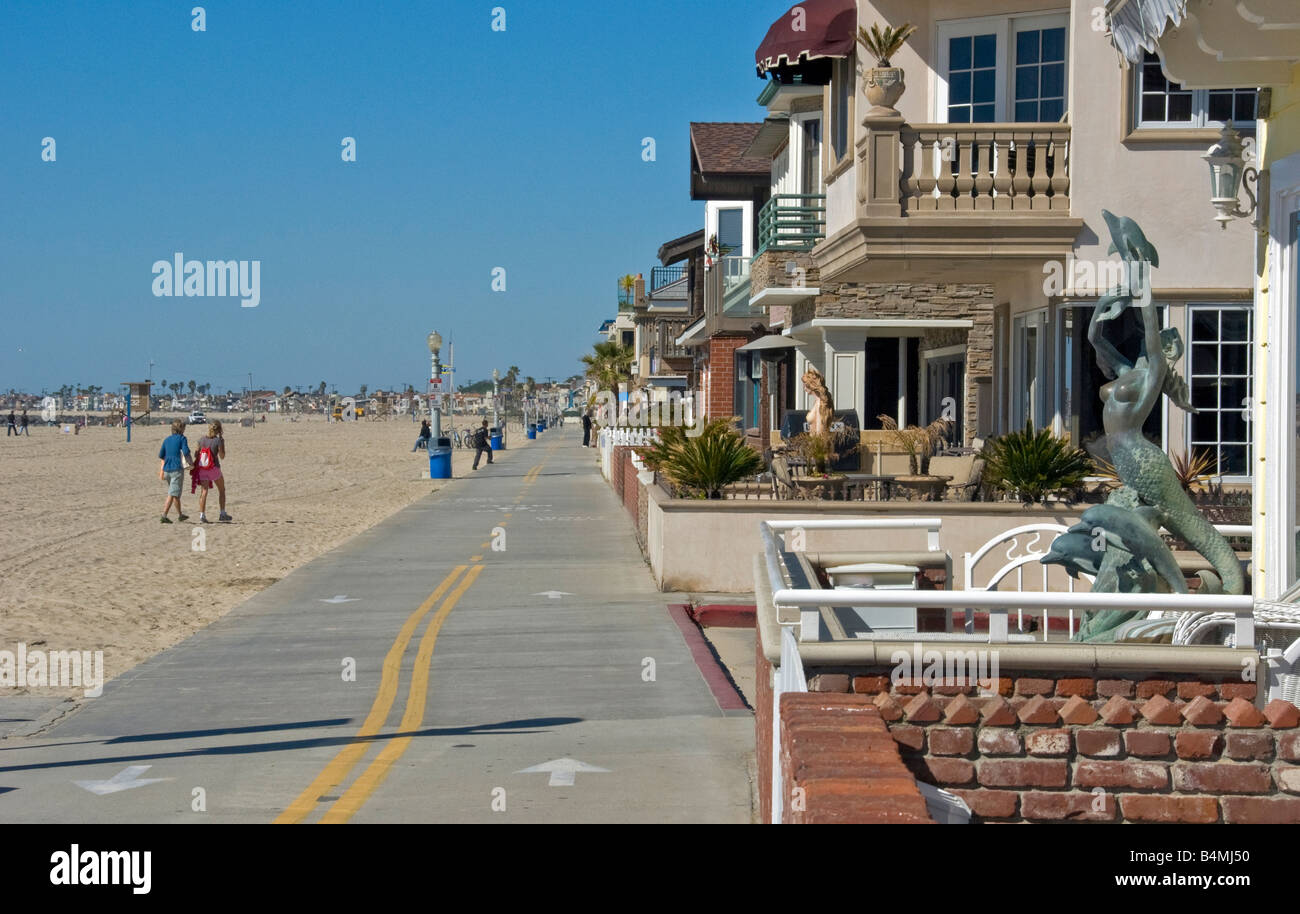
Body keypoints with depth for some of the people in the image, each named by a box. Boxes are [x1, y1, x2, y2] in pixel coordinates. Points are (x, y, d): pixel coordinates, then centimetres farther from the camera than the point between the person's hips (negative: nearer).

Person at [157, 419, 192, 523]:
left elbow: (161, 456, 13)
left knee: (175, 493, 19)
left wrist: (161, 471, 18)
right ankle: (164, 515, -17)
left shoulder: (167, 439, 12)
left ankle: (180, 514, 30)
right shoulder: (182, 438, -5)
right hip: (177, 469, -6)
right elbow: (186, 453, -15)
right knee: (173, 494, -7)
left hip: (167, 469, 6)